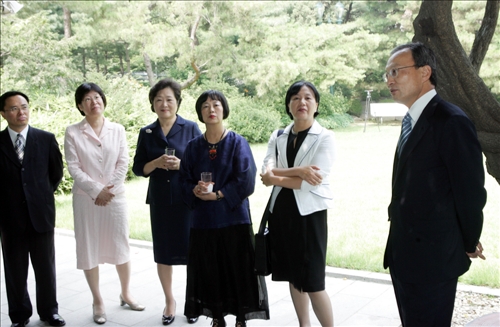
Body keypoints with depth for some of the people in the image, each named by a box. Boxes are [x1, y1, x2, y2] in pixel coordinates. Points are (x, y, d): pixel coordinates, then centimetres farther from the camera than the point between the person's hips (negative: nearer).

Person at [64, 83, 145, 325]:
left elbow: (123, 163, -1)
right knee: (89, 248, 5)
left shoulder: (117, 130, 3)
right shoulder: (72, 133, -2)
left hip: (115, 196, 1)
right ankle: (97, 301, 18)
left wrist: (111, 190, -11)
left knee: (120, 246, 8)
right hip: (86, 198, -1)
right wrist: (97, 190, -12)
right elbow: (73, 168, -7)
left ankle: (125, 294, 27)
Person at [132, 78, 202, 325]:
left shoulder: (191, 128, -2)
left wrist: (181, 164, -19)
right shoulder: (147, 133, 6)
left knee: (191, 250, 1)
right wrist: (156, 163, -13)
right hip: (160, 201, 3)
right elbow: (138, 168, 6)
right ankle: (169, 300, 27)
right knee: (163, 251, 10)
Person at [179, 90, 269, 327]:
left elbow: (245, 182, -10)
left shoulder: (237, 143, -3)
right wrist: (195, 191, -14)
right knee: (209, 271, 8)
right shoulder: (193, 146, 6)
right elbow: (185, 180, 7)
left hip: (234, 217, -3)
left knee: (237, 269, 2)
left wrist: (216, 195, -13)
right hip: (203, 220, 3)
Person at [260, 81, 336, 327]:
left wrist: (277, 178, -8)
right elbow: (267, 173, -8)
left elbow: (312, 182, -17)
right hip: (281, 212, 5)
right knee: (293, 277, 15)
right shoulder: (277, 137, 8)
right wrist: (297, 171, -22)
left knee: (312, 282, -3)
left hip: (309, 213, -5)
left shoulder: (325, 138, -6)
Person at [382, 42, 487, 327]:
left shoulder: (451, 121, -18)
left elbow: (471, 191, -16)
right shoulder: (413, 121, 11)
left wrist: (469, 244, -3)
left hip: (432, 259, -9)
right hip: (405, 256, 9)